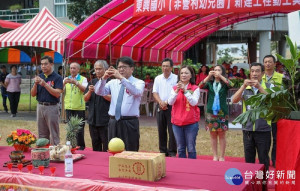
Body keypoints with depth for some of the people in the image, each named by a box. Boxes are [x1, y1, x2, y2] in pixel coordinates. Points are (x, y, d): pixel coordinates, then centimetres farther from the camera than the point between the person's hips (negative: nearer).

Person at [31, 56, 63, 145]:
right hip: (40, 107, 5)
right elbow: (33, 94, 8)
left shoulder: (57, 78, -5)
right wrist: (35, 84, -10)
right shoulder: (39, 77, 10)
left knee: (54, 135, -1)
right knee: (42, 134, 12)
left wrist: (45, 84, -21)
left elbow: (57, 93, -16)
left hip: (52, 107, -5)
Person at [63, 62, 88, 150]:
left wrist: (75, 82, -27)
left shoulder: (83, 79, 2)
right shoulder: (66, 79, 14)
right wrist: (64, 83, -17)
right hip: (69, 107, 4)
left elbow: (85, 89, -14)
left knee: (79, 129, -3)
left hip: (79, 107, -4)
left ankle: (80, 146, 8)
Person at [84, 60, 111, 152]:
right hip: (93, 119, 6)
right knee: (95, 146, 14)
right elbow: (85, 99, 10)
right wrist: (90, 91, -8)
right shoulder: (92, 82, 14)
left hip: (105, 120, -6)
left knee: (107, 147, -3)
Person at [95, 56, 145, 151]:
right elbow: (99, 92, 2)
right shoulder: (113, 82, 13)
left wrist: (121, 78, -31)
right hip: (113, 122, 4)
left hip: (130, 123, -4)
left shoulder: (139, 82, 0)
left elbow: (136, 92, -23)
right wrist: (103, 78, -15)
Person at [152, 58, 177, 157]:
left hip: (171, 107, -4)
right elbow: (155, 92, 6)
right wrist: (160, 102, -10)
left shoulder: (176, 78, -3)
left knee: (172, 130, -4)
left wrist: (167, 103, -14)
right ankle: (163, 151, 17)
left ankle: (172, 152, 4)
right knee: (161, 130, 8)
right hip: (160, 107, 4)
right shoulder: (158, 78, 10)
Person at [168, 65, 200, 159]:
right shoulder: (174, 88, 7)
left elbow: (194, 102, -14)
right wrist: (177, 91, -19)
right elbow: (170, 102, -5)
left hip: (191, 122, -3)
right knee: (180, 148, 11)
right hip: (177, 122, 3)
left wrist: (185, 91, -24)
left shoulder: (195, 88, -1)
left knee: (191, 148, 1)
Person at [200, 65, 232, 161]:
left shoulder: (224, 83, 3)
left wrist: (220, 76, -24)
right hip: (211, 111, 2)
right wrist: (209, 76, -20)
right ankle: (215, 156, 16)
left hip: (222, 112, -1)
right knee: (213, 134, 6)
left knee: (222, 134, 4)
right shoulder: (210, 83, 7)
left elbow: (230, 85, -19)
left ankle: (222, 156, 13)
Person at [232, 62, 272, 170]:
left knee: (263, 159, 6)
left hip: (263, 129, -2)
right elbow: (234, 100, -7)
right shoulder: (245, 88, 6)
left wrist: (259, 87, -24)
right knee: (248, 159, 13)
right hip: (247, 128, 2)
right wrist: (243, 86, -19)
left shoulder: (268, 87, 1)